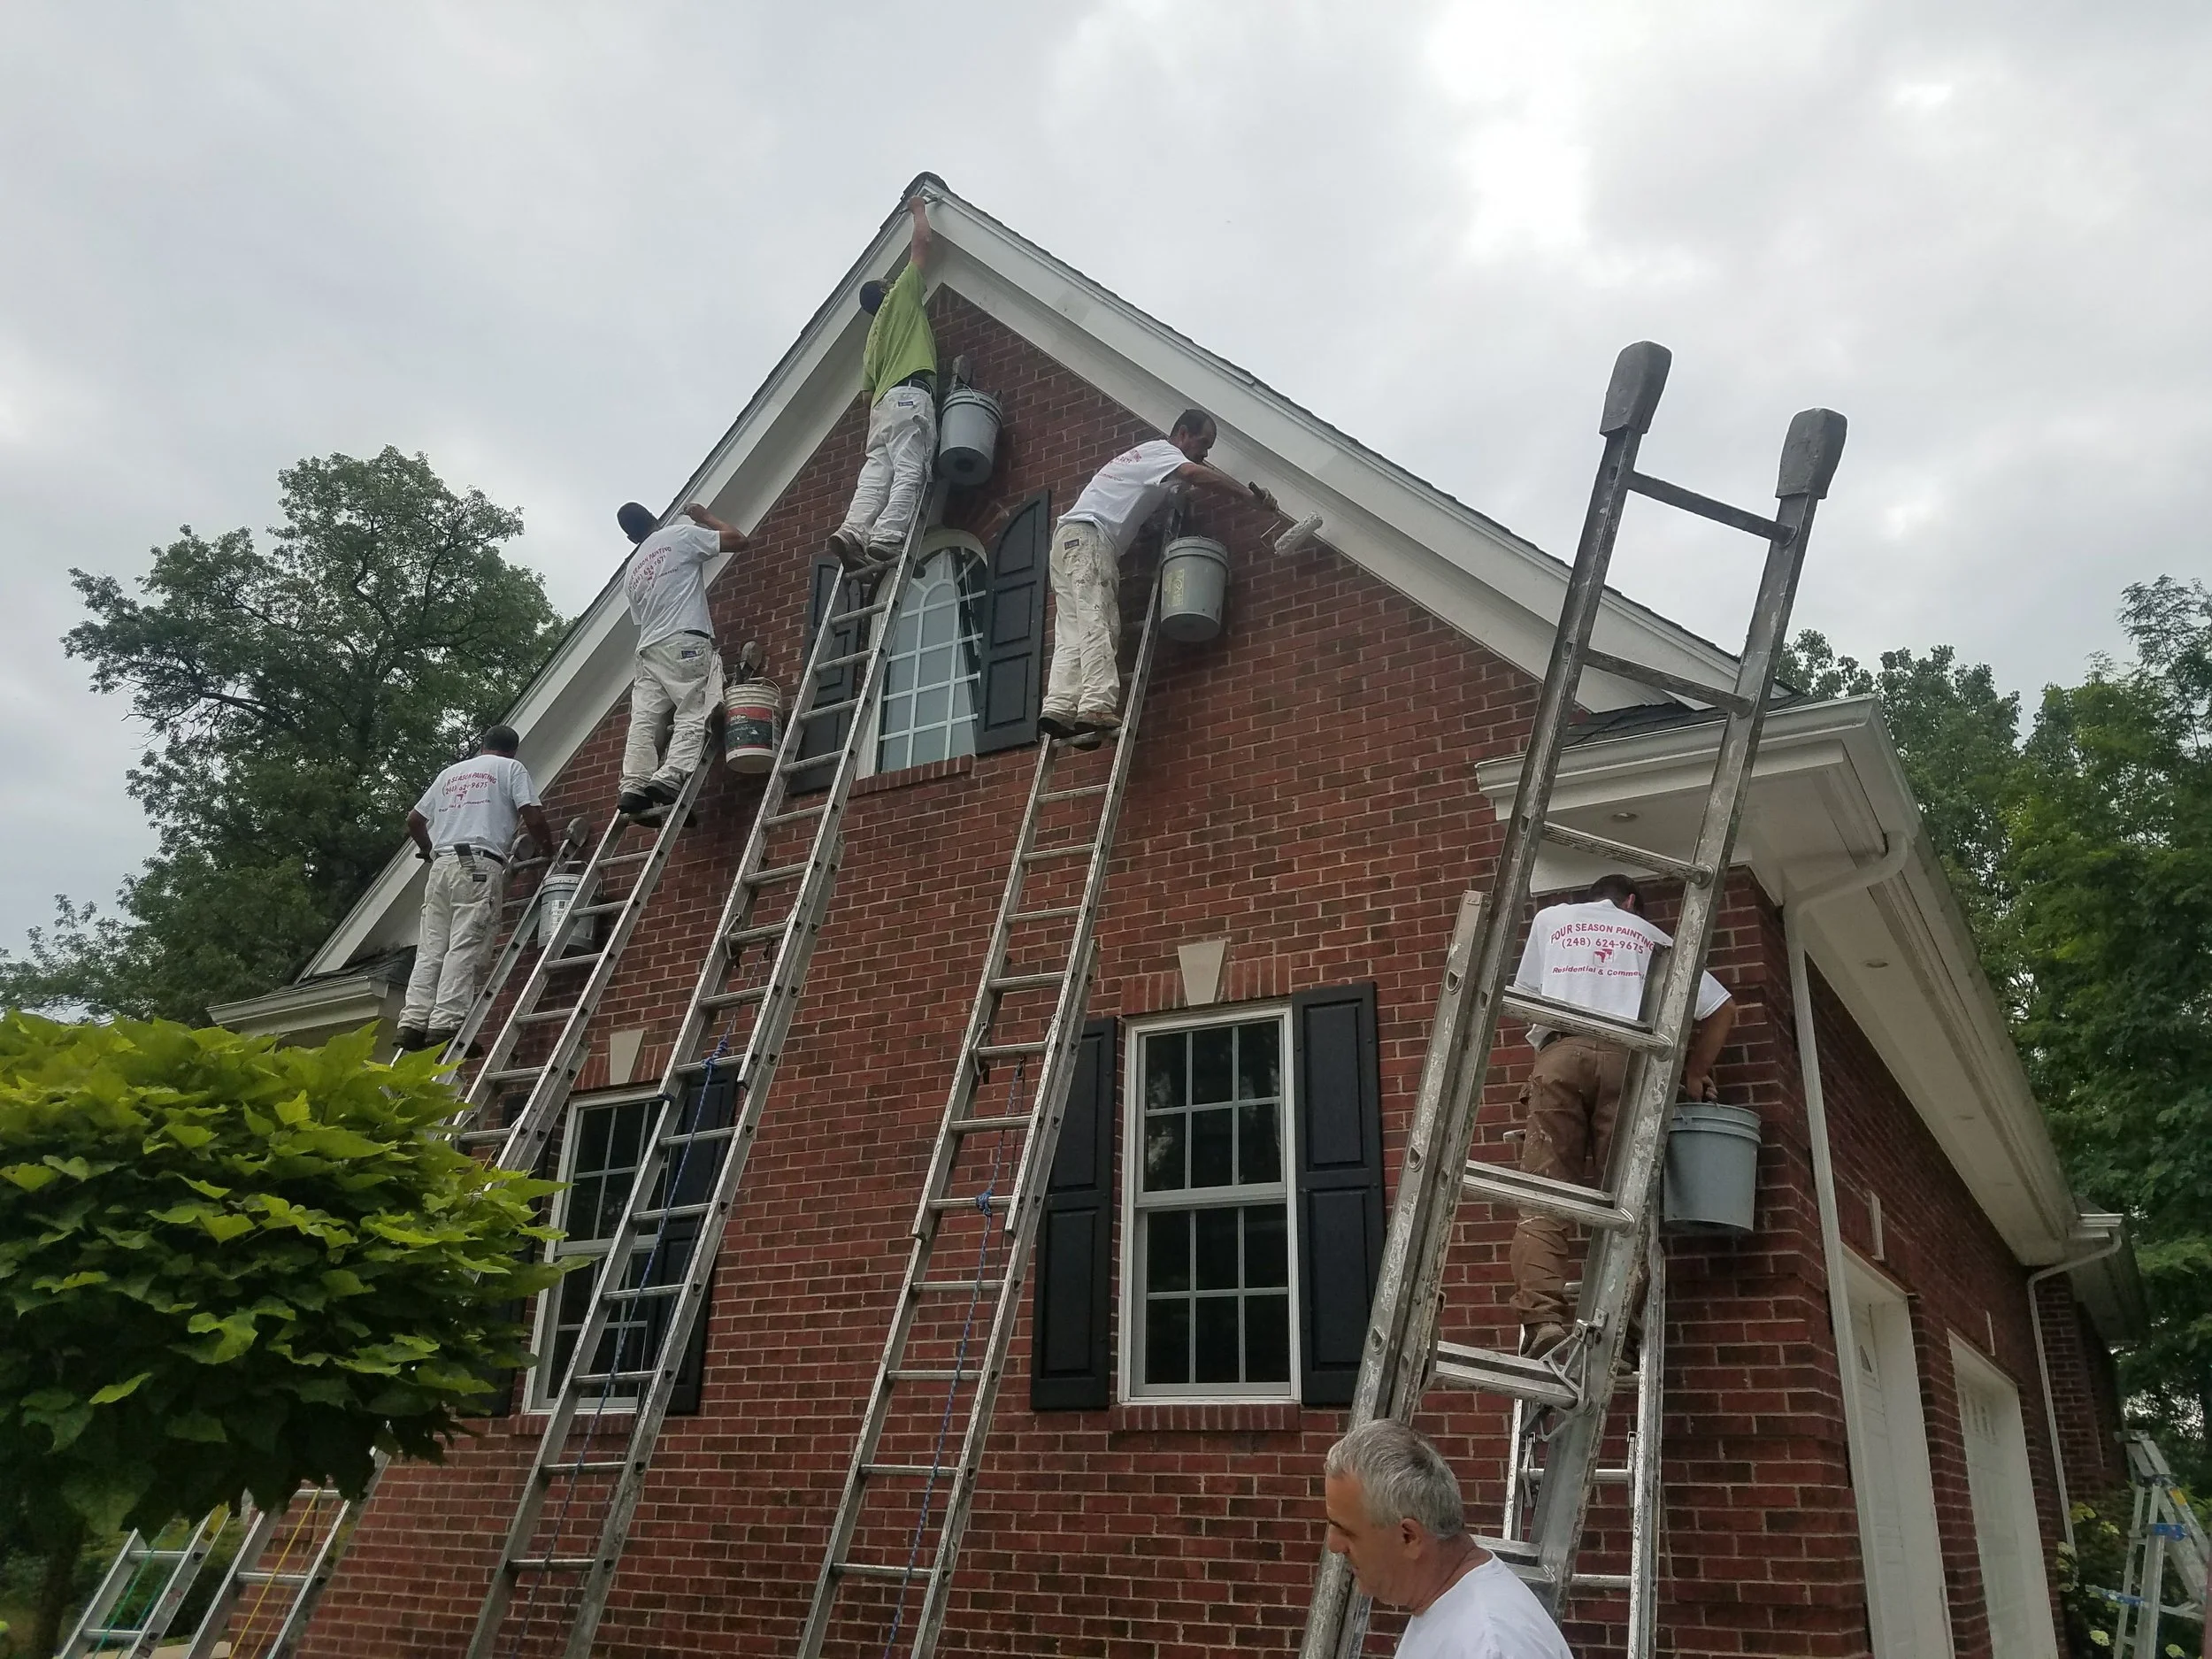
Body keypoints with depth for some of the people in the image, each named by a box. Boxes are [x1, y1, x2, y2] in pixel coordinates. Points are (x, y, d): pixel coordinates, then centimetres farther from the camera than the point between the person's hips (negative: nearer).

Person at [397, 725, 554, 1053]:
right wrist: (547, 847, 16)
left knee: (431, 948, 1)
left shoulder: (450, 772, 26)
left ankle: (413, 1022, -9)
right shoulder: (511, 768, 11)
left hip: (441, 865, 5)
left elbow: (414, 820, 25)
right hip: (479, 865, -5)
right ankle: (446, 1023, -20)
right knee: (466, 947, -11)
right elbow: (532, 815, -1)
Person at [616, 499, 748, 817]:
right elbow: (736, 539, 9)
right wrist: (704, 517, 25)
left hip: (648, 650, 6)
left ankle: (633, 787, -18)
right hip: (686, 642, -6)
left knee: (644, 722, -4)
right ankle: (669, 780, -31)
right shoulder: (680, 535, 8)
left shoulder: (630, 572, 25)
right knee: (693, 716, -13)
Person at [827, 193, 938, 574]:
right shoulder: (900, 297, 16)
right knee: (908, 471, -19)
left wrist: (875, 423, 34)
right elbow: (921, 245, 17)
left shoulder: (875, 333, 33)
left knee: (875, 472, -7)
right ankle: (887, 537, -36)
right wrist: (919, 210, 31)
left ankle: (853, 530, -30)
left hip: (882, 402, 7)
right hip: (910, 394, -7)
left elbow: (868, 389, 29)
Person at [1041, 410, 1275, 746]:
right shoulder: (1159, 450, 1)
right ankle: (1097, 708, -32)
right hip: (1088, 534, -9)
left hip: (1068, 541, 9)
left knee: (1072, 635, -4)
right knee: (1098, 626, -20)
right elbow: (1197, 475, -18)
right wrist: (1251, 495, -14)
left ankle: (1059, 709, -17)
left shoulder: (1152, 460, 33)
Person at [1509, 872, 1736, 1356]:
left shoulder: (1550, 918, 28)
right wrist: (1696, 1074, 35)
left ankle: (1544, 1319, -25)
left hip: (1561, 1054, -1)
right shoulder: (1653, 938, 30)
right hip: (1629, 1058, 1)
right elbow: (1722, 1009, 27)